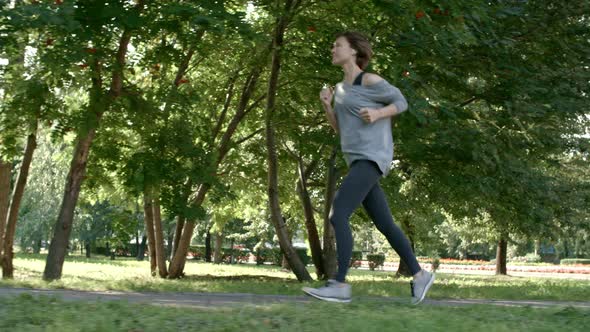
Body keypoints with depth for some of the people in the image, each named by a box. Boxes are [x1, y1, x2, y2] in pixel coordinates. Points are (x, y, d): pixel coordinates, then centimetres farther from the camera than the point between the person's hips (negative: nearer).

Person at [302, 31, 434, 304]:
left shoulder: (370, 81, -5)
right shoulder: (341, 88, 18)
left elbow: (401, 102, 3)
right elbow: (339, 129, 21)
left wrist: (377, 113, -14)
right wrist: (327, 105, 5)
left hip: (371, 158, -9)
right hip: (357, 161, 9)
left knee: (338, 215, -18)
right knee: (385, 224, 11)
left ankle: (340, 285, -19)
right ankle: (419, 275, 22)